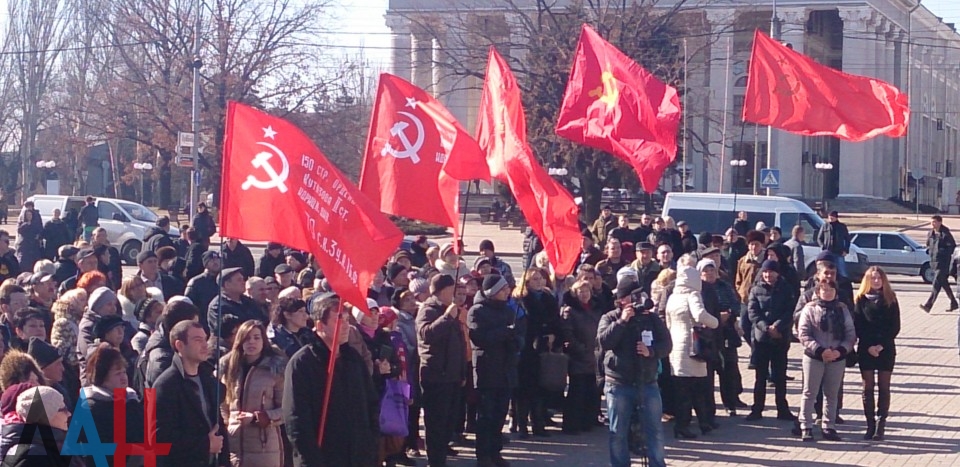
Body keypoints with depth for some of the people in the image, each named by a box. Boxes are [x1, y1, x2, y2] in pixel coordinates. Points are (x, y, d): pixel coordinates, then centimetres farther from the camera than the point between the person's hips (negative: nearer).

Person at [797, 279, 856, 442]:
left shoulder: (842, 309, 5)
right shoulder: (810, 309, -3)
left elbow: (851, 334, 2)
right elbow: (803, 334, -9)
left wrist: (840, 350, -14)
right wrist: (820, 350, -19)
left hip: (837, 358, 3)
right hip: (814, 357, -3)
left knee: (832, 394, 10)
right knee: (809, 393, 3)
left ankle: (828, 426, 20)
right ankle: (806, 427, 9)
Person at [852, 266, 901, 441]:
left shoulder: (890, 300, 4)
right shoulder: (861, 300, 3)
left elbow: (895, 327, 1)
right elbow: (858, 326, -1)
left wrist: (882, 345, -10)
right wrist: (869, 346, -12)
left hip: (886, 349, 0)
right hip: (866, 349, 0)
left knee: (884, 387, 1)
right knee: (868, 387, 2)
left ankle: (880, 425, 2)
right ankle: (870, 425, 7)